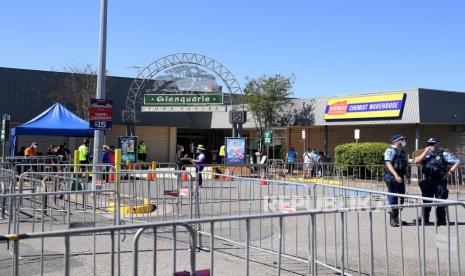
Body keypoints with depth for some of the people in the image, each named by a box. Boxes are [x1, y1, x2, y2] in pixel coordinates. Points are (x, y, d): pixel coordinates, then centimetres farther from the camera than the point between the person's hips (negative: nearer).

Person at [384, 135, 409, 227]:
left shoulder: (402, 151, 18)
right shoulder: (391, 150, -9)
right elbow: (388, 163, -19)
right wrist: (396, 175, -27)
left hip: (400, 178, 9)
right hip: (392, 178, -9)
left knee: (401, 198, 12)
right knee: (392, 198, -5)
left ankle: (396, 218, 22)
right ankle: (392, 220, 0)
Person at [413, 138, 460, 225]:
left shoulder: (443, 154, -1)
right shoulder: (426, 155, 12)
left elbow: (457, 162, -2)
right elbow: (416, 161, -1)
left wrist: (449, 172, -9)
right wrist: (425, 152, -5)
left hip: (440, 181, -5)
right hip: (428, 181, 5)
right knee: (426, 201, 9)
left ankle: (441, 220, 7)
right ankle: (424, 219, 17)